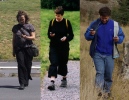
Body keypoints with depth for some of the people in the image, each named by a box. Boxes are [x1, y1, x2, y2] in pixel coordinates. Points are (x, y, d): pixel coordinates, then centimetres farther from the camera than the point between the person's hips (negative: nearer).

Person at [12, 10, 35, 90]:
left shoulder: (30, 26, 4)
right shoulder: (15, 27, 12)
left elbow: (33, 37, 1)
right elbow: (14, 39, 16)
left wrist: (26, 37, -18)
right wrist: (13, 50, 14)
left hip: (28, 48, -1)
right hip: (19, 48, 1)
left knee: (28, 65, 3)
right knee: (21, 65, -9)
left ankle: (26, 80, 21)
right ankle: (22, 83, -11)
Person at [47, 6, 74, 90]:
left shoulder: (67, 22, -6)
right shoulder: (52, 22, 0)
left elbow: (71, 35, -2)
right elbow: (48, 34, 7)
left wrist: (66, 38, -22)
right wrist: (51, 35, -16)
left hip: (64, 47, -1)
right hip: (54, 46, 1)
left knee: (63, 63, 11)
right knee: (53, 63, -10)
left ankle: (64, 79, 34)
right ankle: (52, 82, -18)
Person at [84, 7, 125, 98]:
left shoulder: (115, 25, -1)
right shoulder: (94, 24, -2)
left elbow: (122, 36, 8)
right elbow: (86, 36, 4)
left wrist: (118, 39, -16)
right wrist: (91, 34, -20)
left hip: (110, 55, 1)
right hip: (98, 54, -1)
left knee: (108, 75, 8)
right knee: (100, 72, -13)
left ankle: (107, 91, 23)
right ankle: (100, 90, -19)